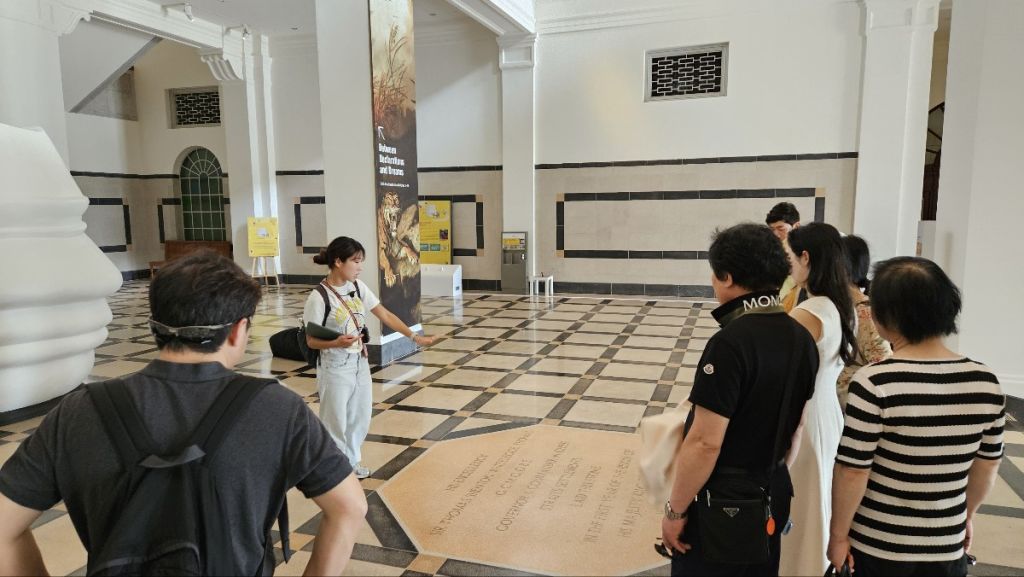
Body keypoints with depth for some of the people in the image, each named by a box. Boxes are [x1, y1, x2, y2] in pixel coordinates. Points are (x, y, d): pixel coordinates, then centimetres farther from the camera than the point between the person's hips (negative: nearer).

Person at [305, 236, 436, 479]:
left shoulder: (358, 287, -1)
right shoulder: (319, 297, -19)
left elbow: (385, 316, 4)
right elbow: (311, 341, -12)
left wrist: (415, 337, 1)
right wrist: (337, 343, -31)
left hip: (360, 364, 7)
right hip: (335, 369, -6)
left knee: (361, 418, 19)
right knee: (336, 422, 8)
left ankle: (351, 462, 39)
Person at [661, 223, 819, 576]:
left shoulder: (730, 343, -26)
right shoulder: (802, 338, -1)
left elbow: (705, 443, -26)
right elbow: (796, 427, 9)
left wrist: (675, 511, -15)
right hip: (773, 496, 8)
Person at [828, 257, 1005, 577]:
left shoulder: (873, 383, -22)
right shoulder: (986, 382, -6)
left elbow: (853, 472, -17)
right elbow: (987, 466, 7)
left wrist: (838, 536, -5)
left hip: (877, 547, -4)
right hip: (948, 548, 4)